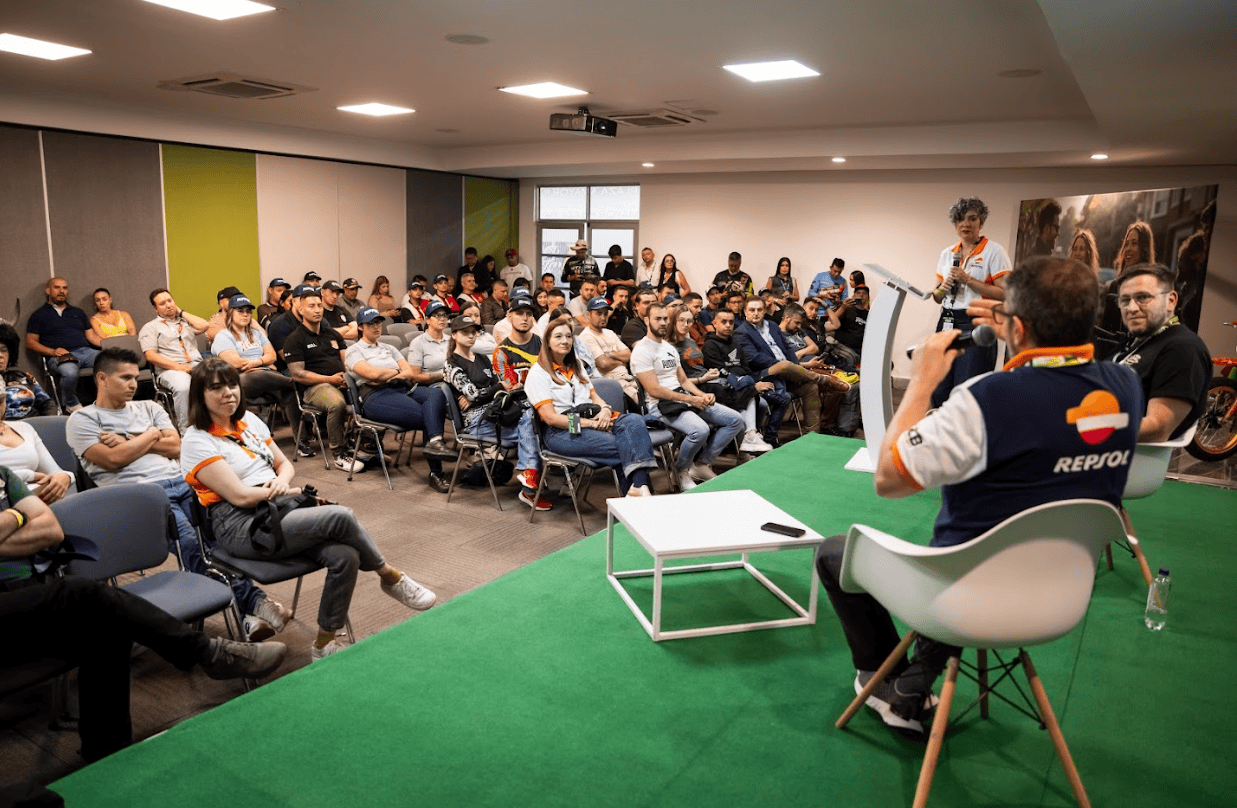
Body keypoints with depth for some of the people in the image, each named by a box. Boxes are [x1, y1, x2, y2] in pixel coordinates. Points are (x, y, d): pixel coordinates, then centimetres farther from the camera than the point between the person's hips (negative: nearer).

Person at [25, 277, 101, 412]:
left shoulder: (78, 312, 29)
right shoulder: (39, 315, 16)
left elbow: (91, 336, 23)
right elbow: (31, 342, 9)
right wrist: (53, 351, -9)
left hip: (86, 351, 4)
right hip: (62, 355, -4)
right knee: (70, 372, -40)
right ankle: (72, 404, -11)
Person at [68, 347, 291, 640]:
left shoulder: (148, 408, 30)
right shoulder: (82, 419, 15)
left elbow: (175, 448, 16)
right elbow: (113, 459, -2)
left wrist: (128, 442, 7)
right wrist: (151, 435, 9)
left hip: (180, 481, 5)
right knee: (189, 541, -33)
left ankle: (248, 605, -34)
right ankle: (249, 602, -33)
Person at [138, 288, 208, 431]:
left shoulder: (186, 321, 30)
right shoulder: (150, 327, 17)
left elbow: (203, 326, 8)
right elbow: (150, 355, 2)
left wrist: (181, 312, 18)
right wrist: (177, 366, -12)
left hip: (197, 365, 3)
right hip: (170, 370, -3)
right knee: (183, 387, -39)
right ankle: (186, 431, -33)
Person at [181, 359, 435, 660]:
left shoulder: (249, 421, 15)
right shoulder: (196, 441, -5)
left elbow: (284, 463, 22)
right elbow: (240, 495, -13)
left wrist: (282, 480, -2)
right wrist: (298, 492, -7)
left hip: (278, 510, 7)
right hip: (241, 526, -7)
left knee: (345, 557, -22)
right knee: (340, 517, -27)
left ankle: (324, 646, -6)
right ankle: (391, 577, -3)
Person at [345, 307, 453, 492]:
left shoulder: (389, 348, 32)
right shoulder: (353, 351, 13)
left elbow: (409, 372, 17)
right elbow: (372, 373, -7)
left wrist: (386, 376, -2)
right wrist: (397, 371, 9)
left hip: (404, 389, 6)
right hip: (375, 396, -5)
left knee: (436, 393, -32)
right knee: (427, 416, -32)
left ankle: (435, 442, -49)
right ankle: (436, 473, -34)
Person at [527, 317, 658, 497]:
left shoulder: (576, 368, 27)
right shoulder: (538, 373, 2)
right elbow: (550, 418, -7)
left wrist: (605, 409, -3)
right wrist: (590, 423, -14)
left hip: (590, 422, 6)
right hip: (561, 432, -6)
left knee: (634, 421, -27)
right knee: (620, 446, -31)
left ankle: (639, 486, -44)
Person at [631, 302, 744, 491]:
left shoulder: (669, 347, 20)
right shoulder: (642, 351, -9)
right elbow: (654, 390, -16)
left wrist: (703, 395, 1)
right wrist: (691, 399, -13)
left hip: (685, 399, 9)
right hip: (661, 405, -9)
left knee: (735, 420, -2)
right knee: (700, 429, -36)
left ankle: (701, 464, 5)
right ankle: (681, 470, -7)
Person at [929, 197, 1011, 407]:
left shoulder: (994, 251, -2)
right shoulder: (947, 253, 14)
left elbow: (1004, 293, -12)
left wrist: (968, 280, -14)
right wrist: (943, 288, -3)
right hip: (947, 323, 6)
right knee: (939, 389, 4)